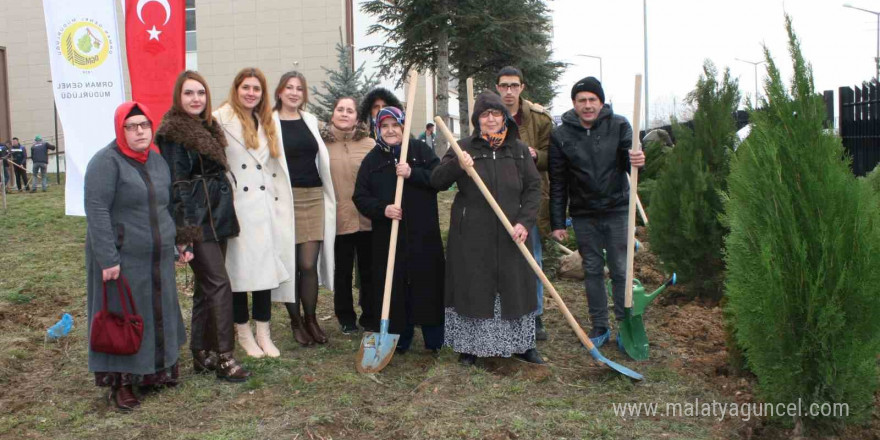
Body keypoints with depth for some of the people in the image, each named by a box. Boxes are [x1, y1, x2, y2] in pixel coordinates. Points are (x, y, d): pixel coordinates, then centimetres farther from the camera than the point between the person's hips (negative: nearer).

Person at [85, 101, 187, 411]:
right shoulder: (106, 162, -11)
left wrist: (181, 243, 14)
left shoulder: (157, 160, 12)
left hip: (157, 260, 7)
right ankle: (121, 383, 15)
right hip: (122, 260, -7)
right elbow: (97, 212, -17)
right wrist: (108, 258, -22)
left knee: (158, 316, 13)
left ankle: (155, 371, 29)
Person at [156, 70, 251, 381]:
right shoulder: (173, 132, -9)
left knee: (206, 286, 11)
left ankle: (202, 354, 19)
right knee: (219, 284, -10)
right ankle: (224, 357, -4)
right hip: (196, 220, -8)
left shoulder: (209, 128, 16)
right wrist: (184, 232, -19)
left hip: (217, 217, 8)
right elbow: (176, 184, -14)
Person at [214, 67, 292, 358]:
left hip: (263, 205, 6)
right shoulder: (221, 119, -6)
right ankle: (243, 332, 14)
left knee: (266, 266, 4)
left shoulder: (266, 122, 18)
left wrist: (276, 199, 21)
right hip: (235, 206, -6)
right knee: (239, 268, 1)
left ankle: (264, 333, 12)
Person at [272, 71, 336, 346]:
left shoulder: (311, 120, 14)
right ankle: (296, 322, 15)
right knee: (291, 264, 1)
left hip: (314, 197, 3)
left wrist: (329, 197, 20)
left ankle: (311, 319, 15)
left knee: (310, 264, 1)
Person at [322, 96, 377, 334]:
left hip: (367, 218, 1)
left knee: (369, 270, 11)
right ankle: (346, 318, 27)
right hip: (337, 219, -1)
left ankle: (371, 317, 26)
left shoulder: (369, 144, 1)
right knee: (342, 271, 11)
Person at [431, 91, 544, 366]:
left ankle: (521, 343, 26)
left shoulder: (519, 150, 6)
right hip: (471, 235, -2)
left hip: (510, 235, 2)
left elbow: (533, 187, 5)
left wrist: (525, 221, -9)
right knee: (472, 288, 4)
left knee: (515, 287, 10)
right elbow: (436, 182, -4)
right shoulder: (464, 148, 1)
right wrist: (456, 165, -24)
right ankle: (470, 346, 19)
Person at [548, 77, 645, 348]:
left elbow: (627, 162, -6)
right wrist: (557, 223, -1)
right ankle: (600, 326, 20)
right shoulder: (560, 135, -1)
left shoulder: (619, 125, -3)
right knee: (592, 271, 9)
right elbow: (557, 183, 1)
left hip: (617, 211, -1)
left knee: (621, 270, 3)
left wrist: (636, 161, -31)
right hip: (583, 215, 1)